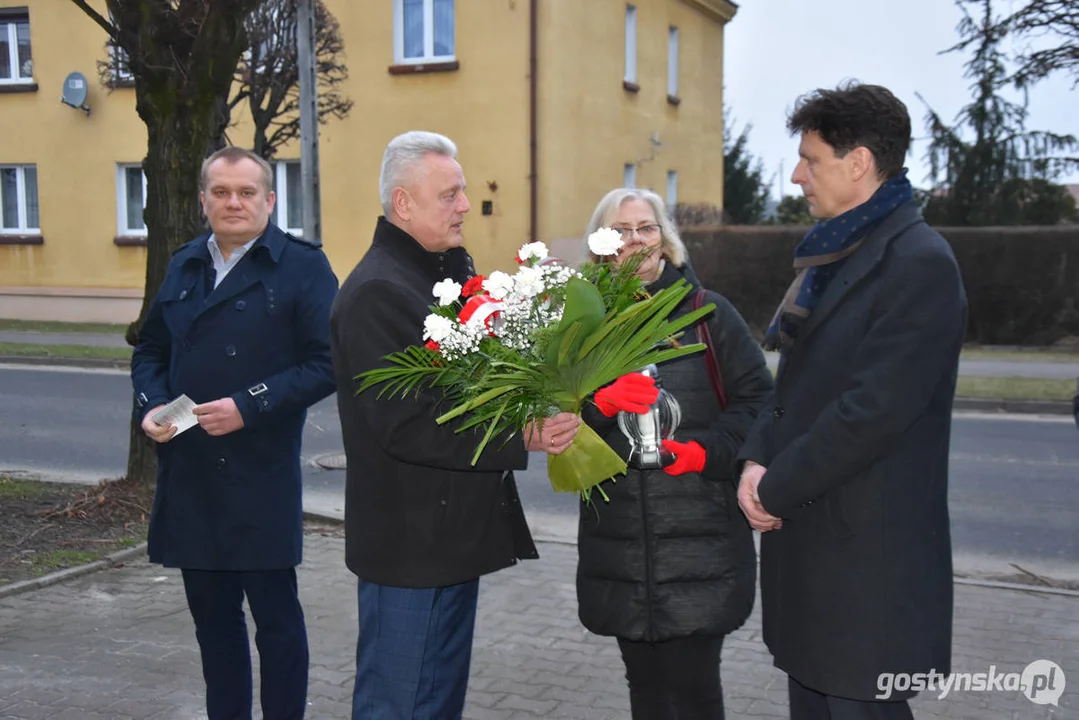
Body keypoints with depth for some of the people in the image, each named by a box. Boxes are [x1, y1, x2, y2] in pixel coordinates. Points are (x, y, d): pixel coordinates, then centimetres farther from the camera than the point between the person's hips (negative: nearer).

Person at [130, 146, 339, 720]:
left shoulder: (302, 266, -5)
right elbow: (151, 349, 20)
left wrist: (249, 407, -19)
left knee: (275, 615, 4)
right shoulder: (184, 266, 14)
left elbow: (325, 363, -12)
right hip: (189, 476, 6)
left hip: (262, 477, -5)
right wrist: (150, 404, 0)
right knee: (211, 612, 15)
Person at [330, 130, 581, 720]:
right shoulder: (376, 292, -18)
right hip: (409, 543, -9)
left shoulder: (450, 272, 12)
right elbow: (407, 426, -24)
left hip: (456, 533, 9)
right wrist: (522, 438, -24)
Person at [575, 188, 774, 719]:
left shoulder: (708, 312, 2)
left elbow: (756, 398, 0)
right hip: (619, 545, 3)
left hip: (699, 540, -2)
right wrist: (601, 403, -21)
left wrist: (708, 450, -14)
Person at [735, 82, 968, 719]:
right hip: (808, 534, 9)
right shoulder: (838, 253, 15)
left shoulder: (920, 262, -16)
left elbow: (876, 409, -22)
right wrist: (759, 459, -1)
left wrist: (778, 488, -14)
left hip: (867, 551, -9)